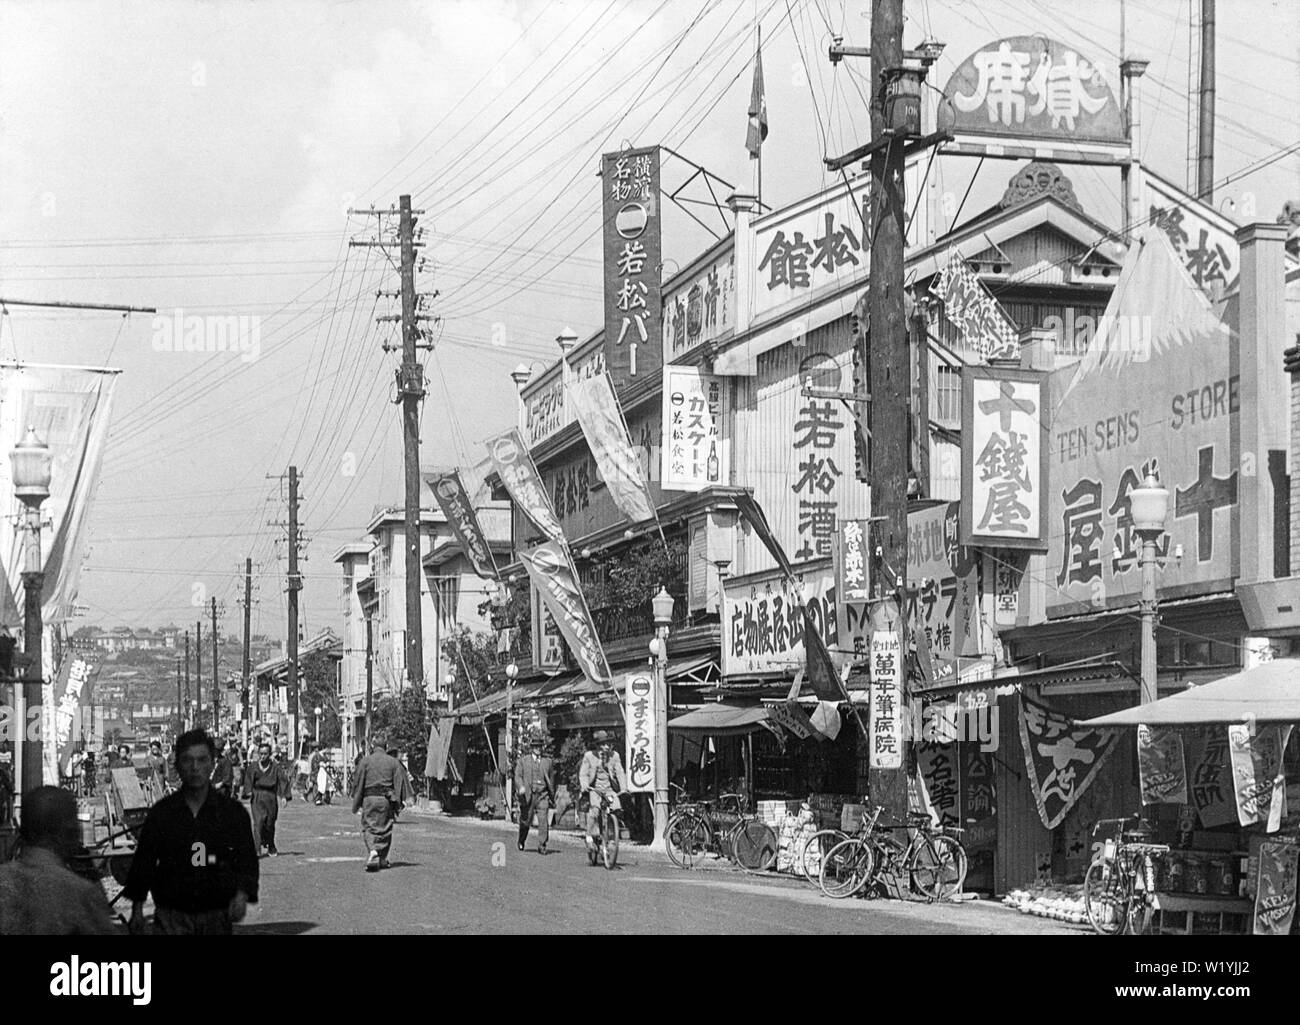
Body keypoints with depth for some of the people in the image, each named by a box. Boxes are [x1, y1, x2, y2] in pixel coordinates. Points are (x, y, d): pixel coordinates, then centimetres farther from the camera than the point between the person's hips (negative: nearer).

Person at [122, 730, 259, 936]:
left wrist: (242, 895, -14)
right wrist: (137, 909, 8)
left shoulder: (233, 812, 3)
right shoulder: (161, 812, 3)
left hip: (217, 918, 1)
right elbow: (143, 861, 9)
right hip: (171, 916, -1)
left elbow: (247, 861, 4)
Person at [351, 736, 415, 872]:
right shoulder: (393, 762, 4)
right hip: (387, 800, 1)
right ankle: (382, 859, 14)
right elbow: (401, 780, -1)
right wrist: (409, 797, -3)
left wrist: (356, 804, 9)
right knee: (384, 829, 11)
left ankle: (372, 851, -23)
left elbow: (358, 783, 3)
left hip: (369, 799, -1)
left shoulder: (365, 761, 1)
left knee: (368, 827, 3)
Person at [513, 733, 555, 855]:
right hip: (527, 795, -1)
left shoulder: (548, 761, 12)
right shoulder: (523, 760, 8)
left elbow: (551, 778, 19)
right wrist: (521, 787, -18)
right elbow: (518, 775, 1)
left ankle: (542, 846, -9)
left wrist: (552, 796, 21)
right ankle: (521, 841, 35)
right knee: (525, 821, 8)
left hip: (543, 795, 1)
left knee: (543, 820, -13)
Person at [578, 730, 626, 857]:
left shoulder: (614, 755, 7)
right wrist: (584, 786, -19)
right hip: (594, 789, -2)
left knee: (617, 808, -20)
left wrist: (624, 788, -11)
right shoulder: (589, 756, 2)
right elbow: (583, 774, 1)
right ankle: (590, 837, -20)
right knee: (594, 809, -29)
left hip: (610, 789, 3)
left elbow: (620, 773, 3)